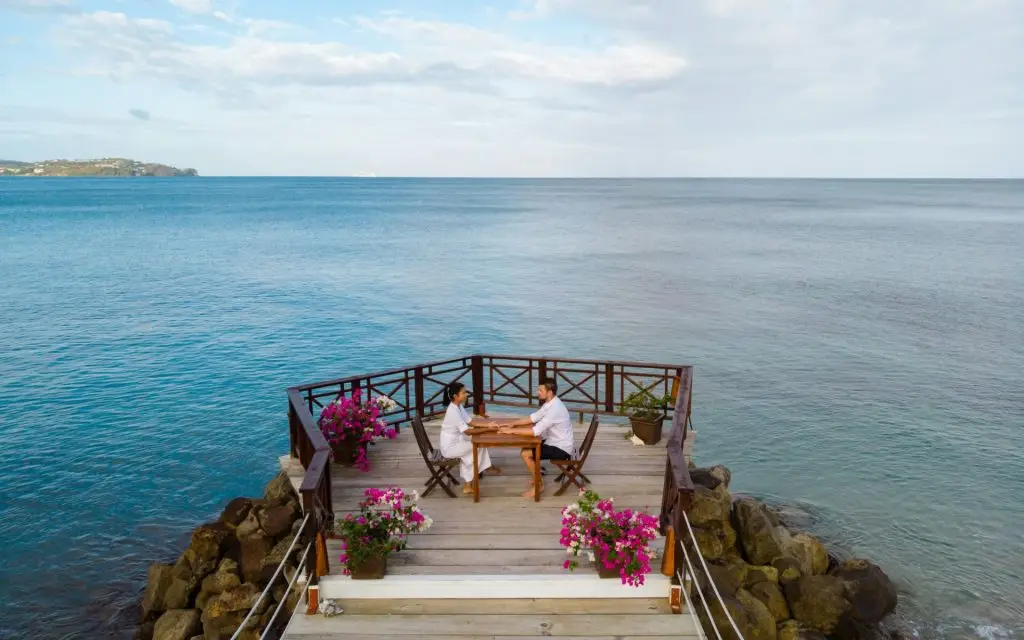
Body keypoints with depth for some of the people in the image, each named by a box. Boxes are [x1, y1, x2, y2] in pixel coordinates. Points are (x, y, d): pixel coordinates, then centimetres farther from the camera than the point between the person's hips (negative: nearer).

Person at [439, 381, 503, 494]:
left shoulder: (459, 407, 4)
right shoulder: (453, 411, -27)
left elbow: (470, 422, 9)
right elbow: (467, 431, -26)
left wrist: (487, 425, -5)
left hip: (455, 442, 9)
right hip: (450, 447, -9)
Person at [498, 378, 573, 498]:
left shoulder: (555, 409, -28)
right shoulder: (550, 403, 2)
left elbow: (536, 431, -30)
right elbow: (533, 418, 11)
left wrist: (512, 431, -22)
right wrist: (513, 424, -1)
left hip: (561, 448, -10)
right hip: (555, 442, 10)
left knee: (525, 454, -14)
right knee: (527, 447, 13)